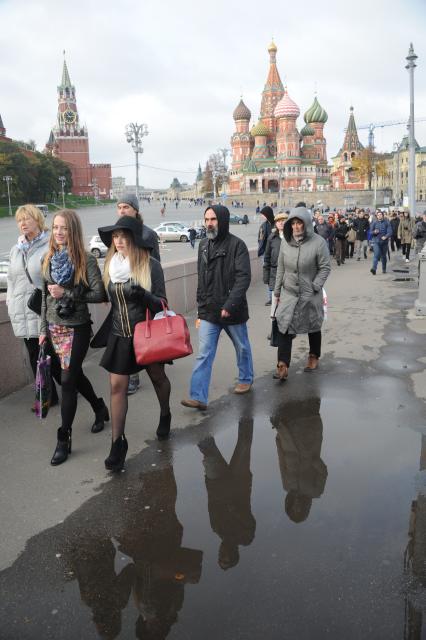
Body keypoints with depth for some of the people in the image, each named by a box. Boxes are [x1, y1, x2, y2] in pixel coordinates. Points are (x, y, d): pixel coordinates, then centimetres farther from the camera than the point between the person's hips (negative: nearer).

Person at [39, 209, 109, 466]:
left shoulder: (86, 259, -11)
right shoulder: (49, 258, 6)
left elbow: (99, 294, -15)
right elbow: (45, 296, 11)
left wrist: (66, 294, -19)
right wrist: (44, 328, 11)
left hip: (77, 328, -6)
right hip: (55, 327, 6)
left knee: (68, 380, -3)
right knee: (75, 374, 18)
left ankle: (64, 439, 7)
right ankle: (100, 409, 43)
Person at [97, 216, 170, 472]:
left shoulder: (151, 265, -14)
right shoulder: (111, 265, 0)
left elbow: (161, 303, -14)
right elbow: (112, 301, 11)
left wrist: (143, 295, -32)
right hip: (120, 335, 3)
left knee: (158, 377, 17)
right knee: (117, 386, -2)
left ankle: (165, 416, 45)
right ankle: (118, 443, 6)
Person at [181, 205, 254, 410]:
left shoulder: (236, 245, -12)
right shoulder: (203, 245, 8)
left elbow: (243, 277, -20)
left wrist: (230, 305, -27)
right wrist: (201, 303, 13)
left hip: (232, 311, -4)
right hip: (208, 311, 4)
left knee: (242, 347, 17)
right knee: (204, 354, -2)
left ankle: (246, 379, 40)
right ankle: (198, 397, -2)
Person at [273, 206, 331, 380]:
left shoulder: (318, 242, -12)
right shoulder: (286, 242, 0)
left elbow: (325, 268, -8)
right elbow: (280, 268, 7)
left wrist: (315, 286, -16)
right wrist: (277, 291, 8)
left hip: (310, 294, -2)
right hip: (288, 293, 3)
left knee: (313, 327, 15)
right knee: (284, 326, -7)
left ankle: (314, 356, 37)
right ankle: (283, 365, -5)